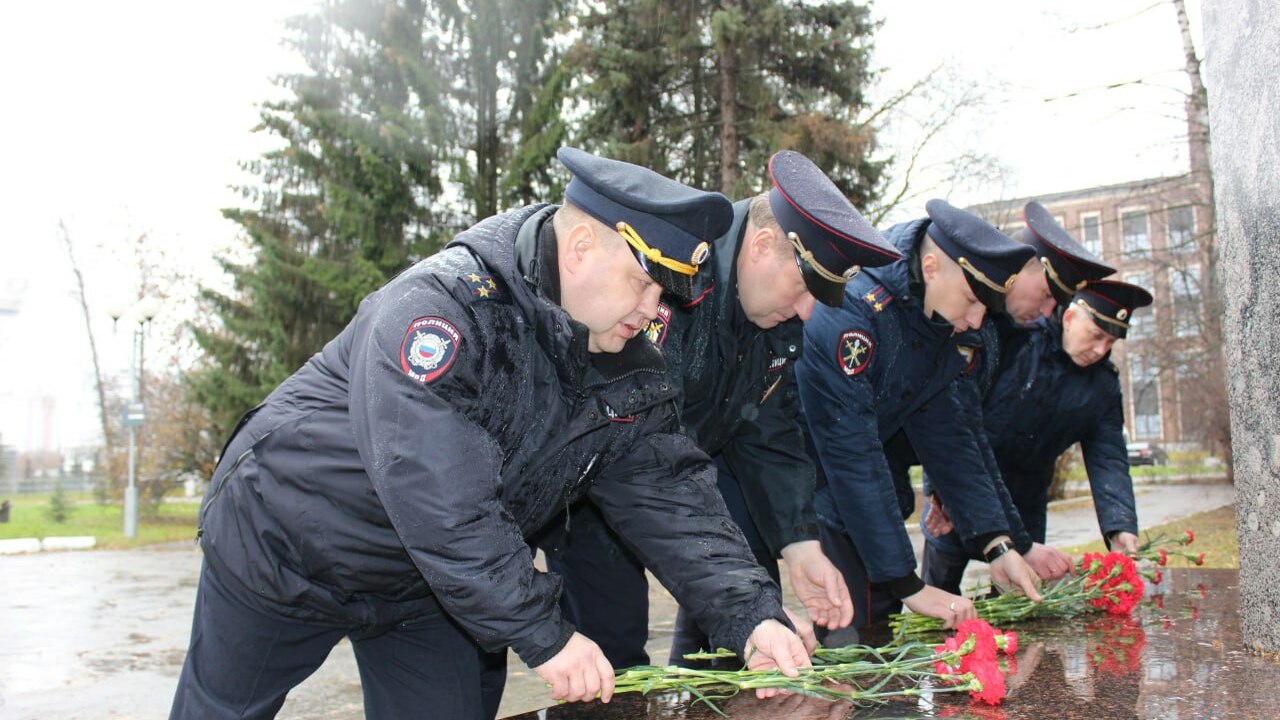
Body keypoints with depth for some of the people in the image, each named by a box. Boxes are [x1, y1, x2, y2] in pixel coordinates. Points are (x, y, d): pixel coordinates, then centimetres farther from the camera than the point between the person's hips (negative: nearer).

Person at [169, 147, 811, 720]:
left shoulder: (631, 375, -8)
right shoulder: (440, 306, -32)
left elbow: (673, 497, -12)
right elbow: (438, 501, -37)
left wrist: (750, 617, -25)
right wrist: (543, 636, -35)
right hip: (287, 550, -5)